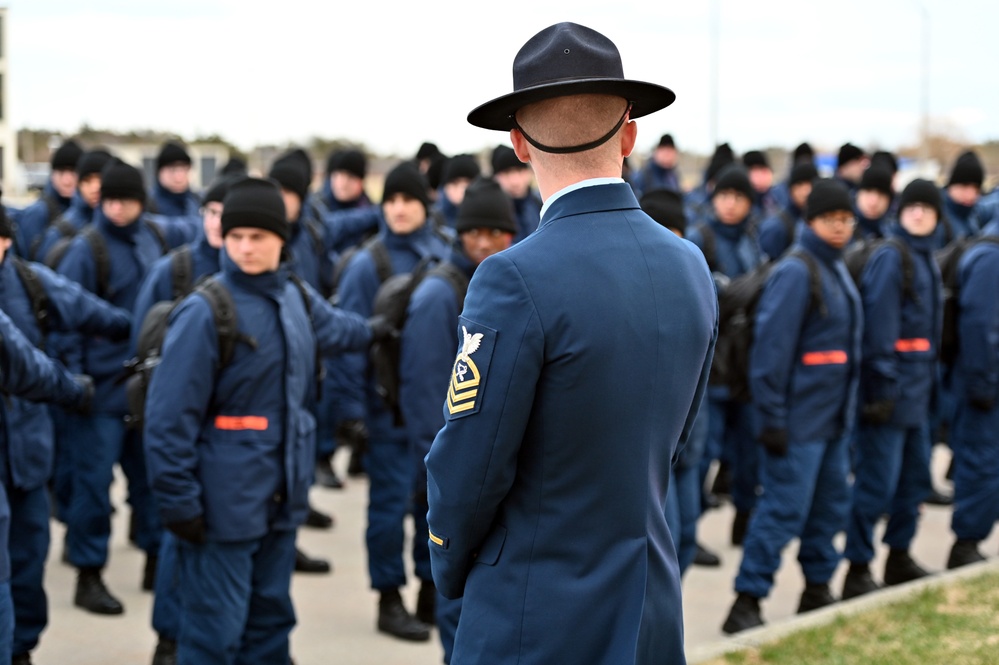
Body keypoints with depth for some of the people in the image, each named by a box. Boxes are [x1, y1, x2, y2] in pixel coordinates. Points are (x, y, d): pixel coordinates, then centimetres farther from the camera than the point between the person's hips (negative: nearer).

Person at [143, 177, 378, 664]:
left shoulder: (298, 300, 8)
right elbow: (170, 417, -16)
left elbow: (339, 329, 32)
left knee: (271, 622, 16)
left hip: (281, 496, 7)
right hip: (223, 503, -7)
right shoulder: (205, 311, -14)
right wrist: (179, 502, -18)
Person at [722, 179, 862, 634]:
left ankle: (817, 591, 27)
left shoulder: (837, 270, 14)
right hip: (798, 421, -9)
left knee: (830, 506, 15)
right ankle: (747, 603, -3)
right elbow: (771, 348, -19)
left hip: (834, 419, 9)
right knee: (783, 509, -8)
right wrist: (772, 419, -20)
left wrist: (846, 409, 20)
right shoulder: (795, 273, -15)